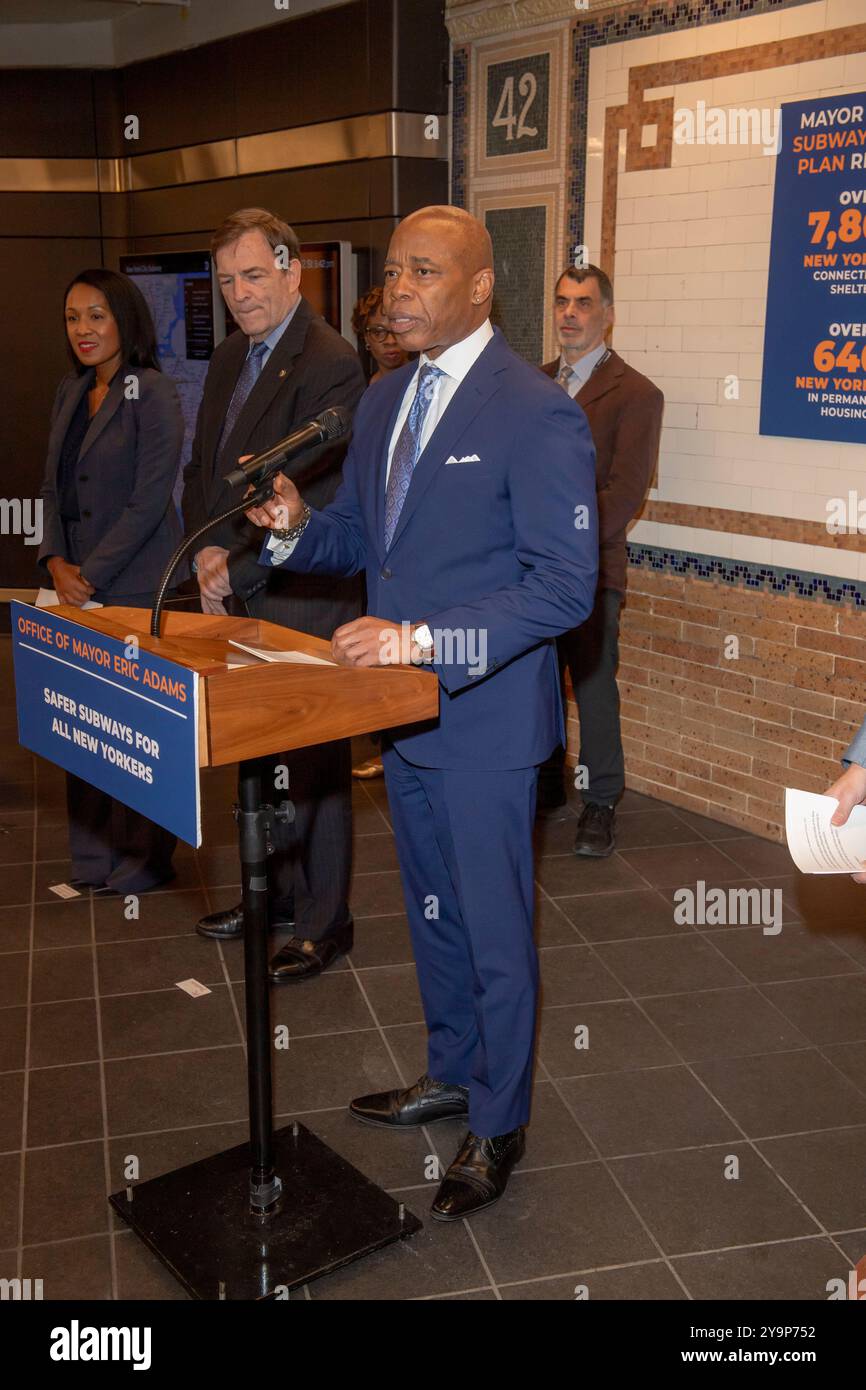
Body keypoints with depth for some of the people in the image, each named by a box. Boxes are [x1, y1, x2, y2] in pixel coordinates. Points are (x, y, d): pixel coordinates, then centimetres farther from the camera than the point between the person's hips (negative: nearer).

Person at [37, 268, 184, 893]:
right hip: (76, 585, 7)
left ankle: (143, 859, 15)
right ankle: (92, 858, 22)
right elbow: (55, 486, 16)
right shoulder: (71, 393, 14)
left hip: (136, 586, -7)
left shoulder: (154, 395, -8)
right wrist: (57, 562, 0)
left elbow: (149, 501, -13)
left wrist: (91, 573, -14)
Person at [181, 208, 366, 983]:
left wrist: (238, 570, -16)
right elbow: (203, 467, 17)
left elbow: (321, 503, -20)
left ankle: (325, 924, 18)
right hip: (239, 599, 8)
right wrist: (207, 551, 0)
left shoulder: (331, 365, -15)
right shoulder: (231, 357, 13)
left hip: (302, 605, -8)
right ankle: (273, 894, 35)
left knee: (313, 766, 3)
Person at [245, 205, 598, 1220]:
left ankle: (498, 1126, 28)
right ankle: (452, 1072, 44)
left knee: (493, 929, 8)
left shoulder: (536, 414, -17)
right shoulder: (383, 402, 9)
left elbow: (563, 587, -21)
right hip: (400, 711, 8)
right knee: (431, 910, 22)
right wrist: (294, 527, -7)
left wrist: (424, 639, -28)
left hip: (484, 718, -8)